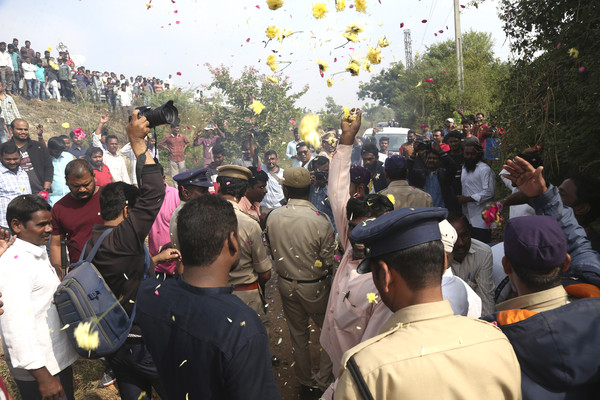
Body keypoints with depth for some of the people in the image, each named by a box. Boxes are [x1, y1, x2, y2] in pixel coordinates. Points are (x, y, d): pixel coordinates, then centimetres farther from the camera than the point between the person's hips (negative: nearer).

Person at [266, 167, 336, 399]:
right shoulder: (320, 220, -24)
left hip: (286, 284, 4)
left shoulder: (272, 217, -13)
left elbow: (272, 252, 0)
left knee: (297, 335, 21)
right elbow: (328, 262, -15)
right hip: (314, 287, -3)